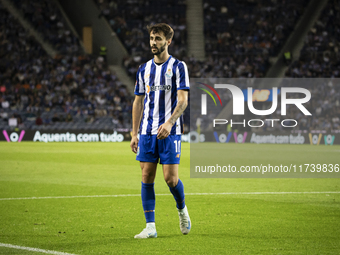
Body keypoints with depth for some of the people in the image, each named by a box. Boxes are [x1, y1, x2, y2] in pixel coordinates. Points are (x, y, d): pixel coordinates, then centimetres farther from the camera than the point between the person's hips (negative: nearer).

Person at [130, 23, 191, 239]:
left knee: (171, 178, -8)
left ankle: (182, 209, 23)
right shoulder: (144, 69, 12)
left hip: (170, 132, -4)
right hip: (147, 132, 4)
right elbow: (138, 102, 16)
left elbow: (183, 100, -10)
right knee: (147, 176, -1)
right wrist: (134, 133, 11)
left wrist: (169, 123, -24)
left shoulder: (178, 67, -2)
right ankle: (150, 227, 2)